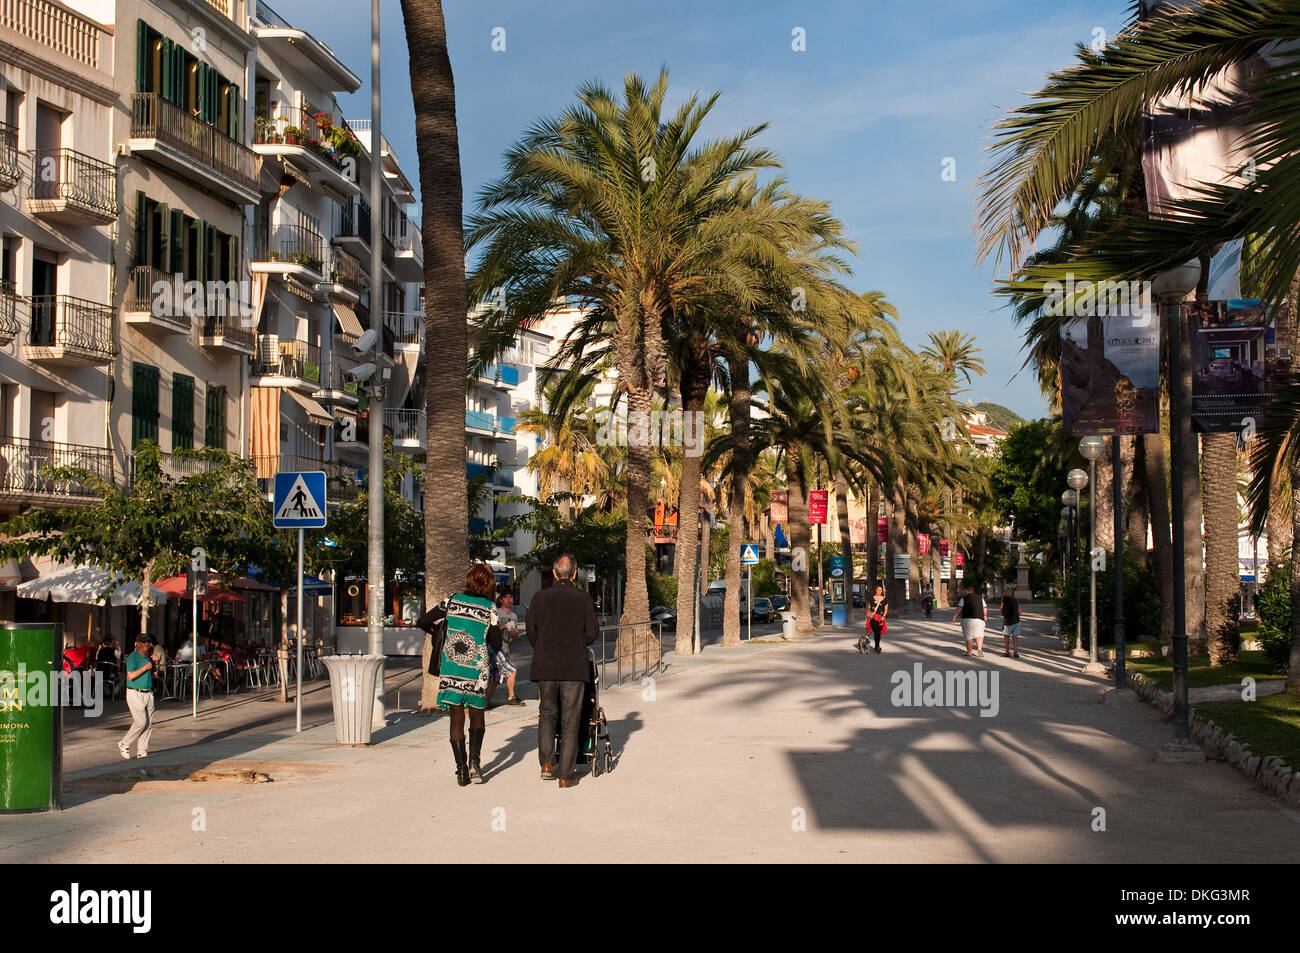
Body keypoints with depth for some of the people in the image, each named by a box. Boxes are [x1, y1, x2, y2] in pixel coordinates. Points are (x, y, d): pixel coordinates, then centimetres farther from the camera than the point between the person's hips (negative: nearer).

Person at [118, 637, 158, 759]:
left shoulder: (148, 657, 15)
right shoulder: (132, 657, -9)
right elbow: (130, 676, -20)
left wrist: (155, 663, 7)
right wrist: (145, 667, -17)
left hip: (148, 693, 7)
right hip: (135, 694, -7)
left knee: (149, 723, 3)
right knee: (141, 722, -13)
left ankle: (142, 750, 10)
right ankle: (124, 744, 5)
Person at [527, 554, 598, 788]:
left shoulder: (540, 598, 0)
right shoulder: (583, 599, -3)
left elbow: (531, 632, 2)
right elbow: (592, 633, -1)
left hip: (545, 665, 1)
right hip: (574, 667, -1)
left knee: (547, 713, 18)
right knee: (570, 719, 4)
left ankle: (546, 764, 6)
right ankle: (565, 775, 4)